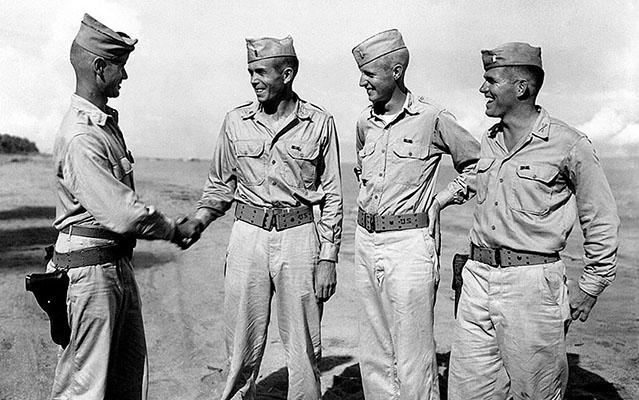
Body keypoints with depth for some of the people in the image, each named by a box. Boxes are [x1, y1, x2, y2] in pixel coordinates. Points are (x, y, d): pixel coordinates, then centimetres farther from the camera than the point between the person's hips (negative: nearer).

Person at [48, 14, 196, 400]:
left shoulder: (107, 123, 11)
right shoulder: (81, 138, -21)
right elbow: (122, 215, -24)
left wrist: (170, 225, 7)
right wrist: (173, 230, -8)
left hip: (119, 263, 10)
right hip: (90, 267, -9)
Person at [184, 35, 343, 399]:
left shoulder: (319, 123, -1)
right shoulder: (236, 122, 5)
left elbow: (332, 197, 1)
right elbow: (221, 184, 14)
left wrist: (328, 259, -3)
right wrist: (200, 219, -4)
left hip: (299, 237, -1)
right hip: (247, 236, 2)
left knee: (303, 349, 7)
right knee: (242, 348, 9)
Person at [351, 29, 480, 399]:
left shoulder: (433, 118, -8)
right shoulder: (365, 122, 10)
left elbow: (478, 162, 3)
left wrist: (441, 200, -3)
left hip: (410, 242, -6)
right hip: (366, 239, 6)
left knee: (413, 356, 1)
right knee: (373, 351, 15)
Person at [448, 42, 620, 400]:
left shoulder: (569, 145, -9)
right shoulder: (489, 141, 10)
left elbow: (602, 222, -2)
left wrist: (591, 287, 0)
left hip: (532, 284, -6)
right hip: (478, 277, 6)